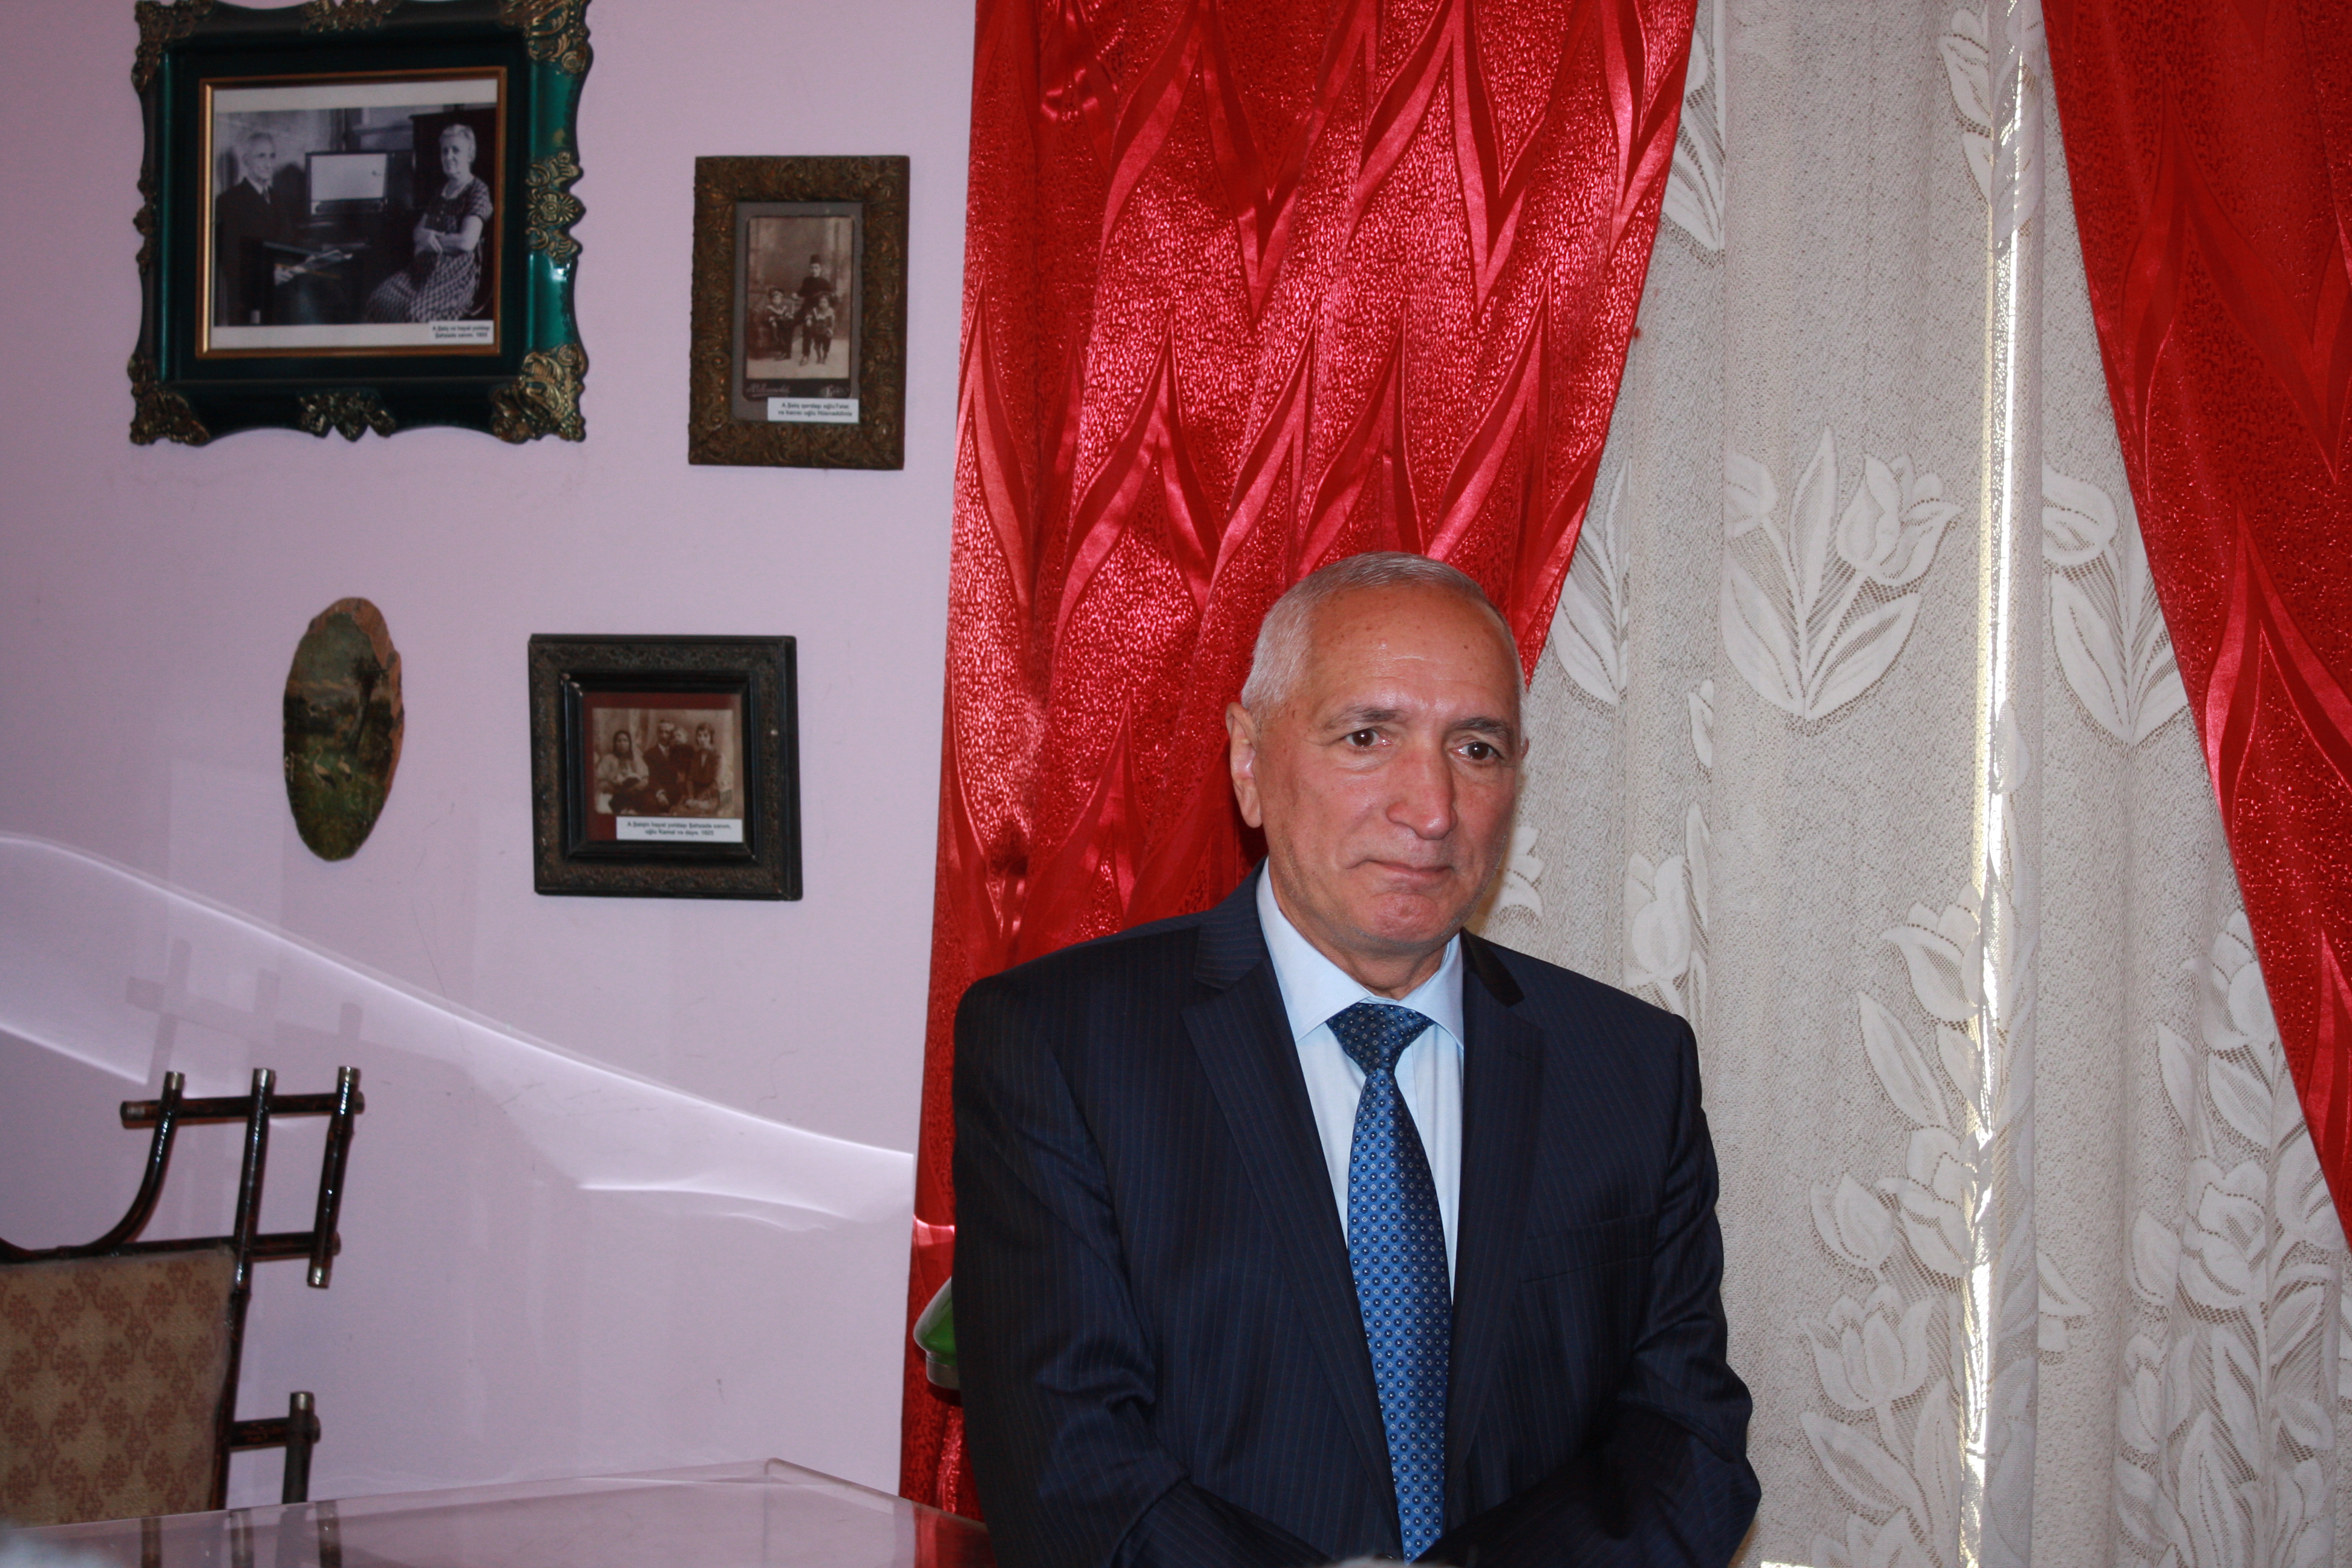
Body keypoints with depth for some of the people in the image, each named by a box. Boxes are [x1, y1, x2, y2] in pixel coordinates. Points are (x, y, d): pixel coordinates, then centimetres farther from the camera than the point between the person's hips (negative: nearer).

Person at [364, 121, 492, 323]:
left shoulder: (478, 191, -4)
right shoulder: (442, 191, 22)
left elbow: (467, 242, -15)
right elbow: (417, 232, 20)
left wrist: (430, 239, -2)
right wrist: (426, 237, -5)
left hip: (457, 272, -7)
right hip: (426, 266, 7)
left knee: (416, 311, -35)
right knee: (381, 299, -21)